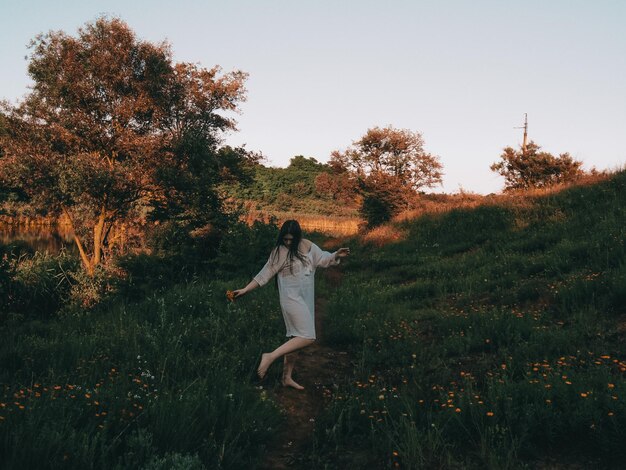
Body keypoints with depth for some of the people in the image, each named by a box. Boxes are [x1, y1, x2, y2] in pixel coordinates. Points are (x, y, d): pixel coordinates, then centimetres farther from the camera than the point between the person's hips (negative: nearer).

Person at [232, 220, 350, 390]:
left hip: (305, 299, 7)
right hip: (292, 298, -6)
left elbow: (323, 259, 11)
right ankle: (270, 357, -12)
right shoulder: (279, 252, -9)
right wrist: (245, 289, -8)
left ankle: (287, 377, 19)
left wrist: (336, 256, -10)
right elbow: (265, 274, -6)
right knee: (307, 338, -16)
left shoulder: (308, 246, 4)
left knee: (296, 337, 11)